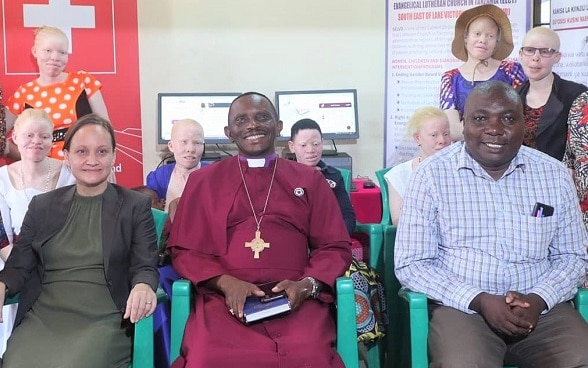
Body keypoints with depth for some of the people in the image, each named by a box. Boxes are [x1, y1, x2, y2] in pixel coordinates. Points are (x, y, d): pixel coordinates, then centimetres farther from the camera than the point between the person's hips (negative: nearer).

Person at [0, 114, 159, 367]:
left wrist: (143, 286, -23)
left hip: (103, 321, -2)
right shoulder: (42, 205, 14)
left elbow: (145, 267, 1)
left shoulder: (136, 206, 6)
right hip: (41, 318, 3)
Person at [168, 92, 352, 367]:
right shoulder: (202, 182, 15)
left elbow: (335, 248, 12)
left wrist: (306, 285, -8)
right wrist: (226, 282, -8)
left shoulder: (310, 180, 15)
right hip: (223, 300, 0)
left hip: (295, 301, 0)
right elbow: (184, 250, 10)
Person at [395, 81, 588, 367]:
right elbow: (411, 265, -6)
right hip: (461, 306, -3)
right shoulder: (432, 175, -4)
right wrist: (479, 300, -17)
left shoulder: (554, 174, 5)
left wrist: (538, 299, -9)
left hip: (542, 308, 3)